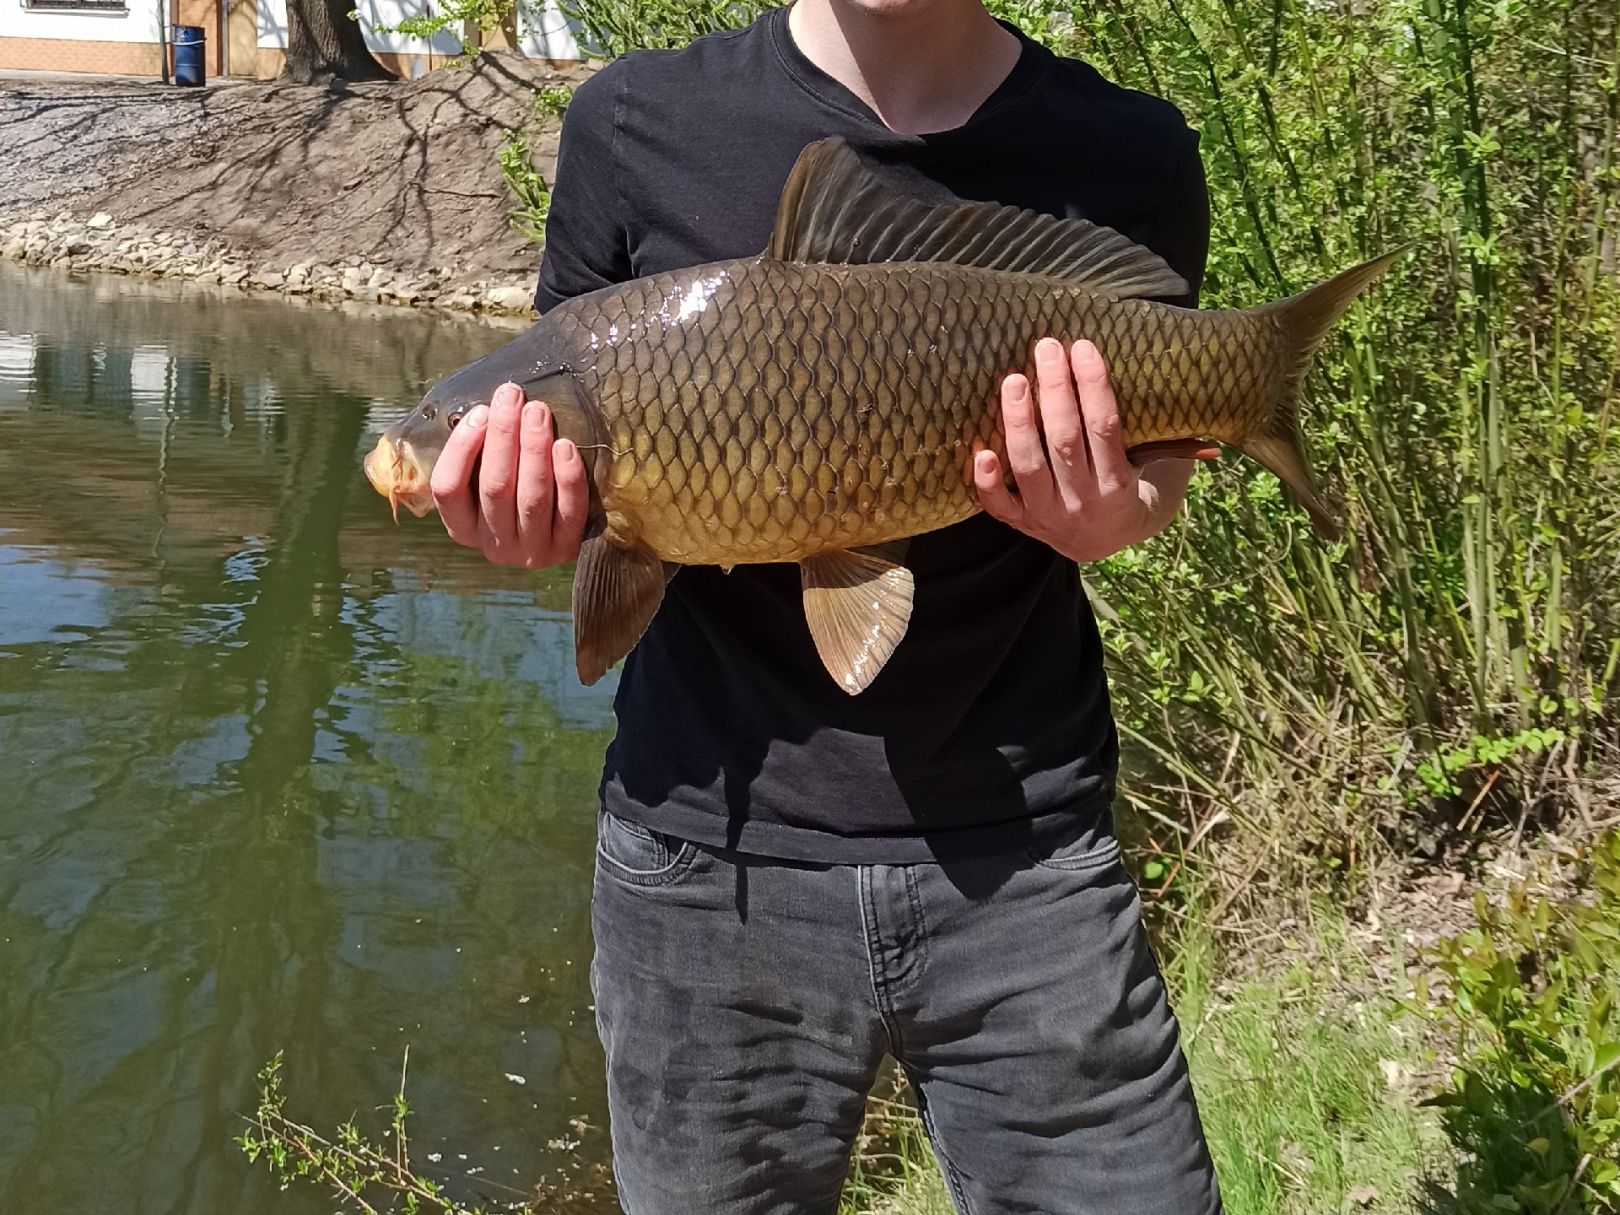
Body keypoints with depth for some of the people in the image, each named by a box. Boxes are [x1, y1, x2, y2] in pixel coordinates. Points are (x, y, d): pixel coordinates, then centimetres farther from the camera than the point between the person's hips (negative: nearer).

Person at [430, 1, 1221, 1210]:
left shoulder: (1129, 154, -3)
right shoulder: (637, 125, -3)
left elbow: (1158, 462, 9)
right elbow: (563, 426, 8)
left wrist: (1107, 519, -15)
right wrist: (533, 518, -15)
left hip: (1027, 853, 0)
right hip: (712, 856, 1)